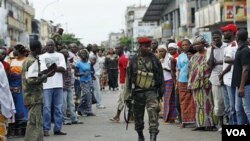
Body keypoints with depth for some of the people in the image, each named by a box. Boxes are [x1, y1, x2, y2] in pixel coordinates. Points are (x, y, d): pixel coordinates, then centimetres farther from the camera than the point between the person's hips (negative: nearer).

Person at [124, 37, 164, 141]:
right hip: (138, 92, 1)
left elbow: (160, 75, 10)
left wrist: (161, 91, 10)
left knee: (153, 111, -20)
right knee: (138, 116, 11)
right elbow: (128, 78, 5)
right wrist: (127, 95, 2)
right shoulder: (133, 60, 1)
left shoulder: (154, 59, 2)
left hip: (151, 91, -1)